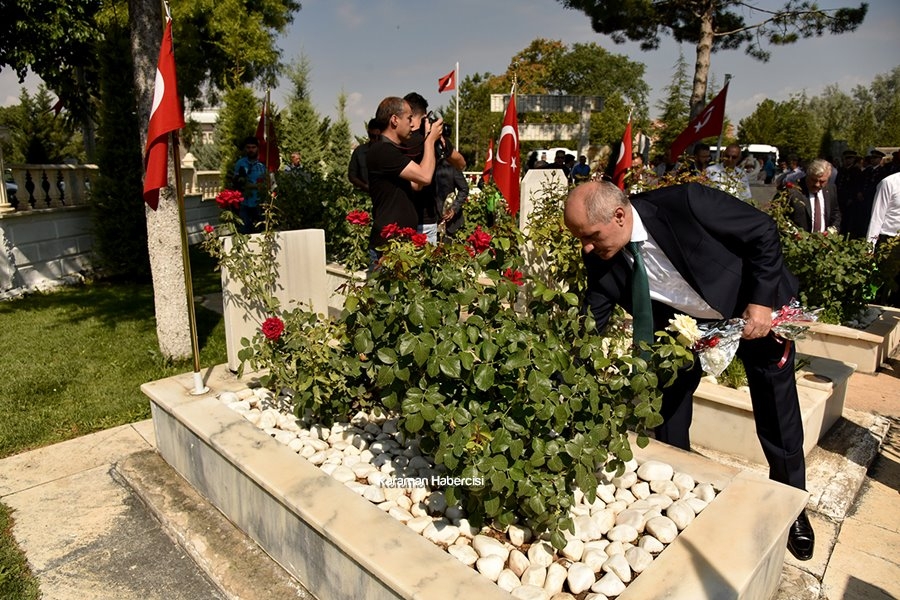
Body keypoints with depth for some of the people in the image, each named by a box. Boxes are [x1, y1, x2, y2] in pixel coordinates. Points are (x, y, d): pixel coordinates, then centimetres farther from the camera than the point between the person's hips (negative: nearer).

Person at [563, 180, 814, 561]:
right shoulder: (601, 260, -22)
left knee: (778, 420, 9)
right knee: (667, 406, 2)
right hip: (689, 325, 3)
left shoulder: (685, 203, -35)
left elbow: (764, 232, -21)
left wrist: (762, 302, -25)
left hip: (756, 310, -3)